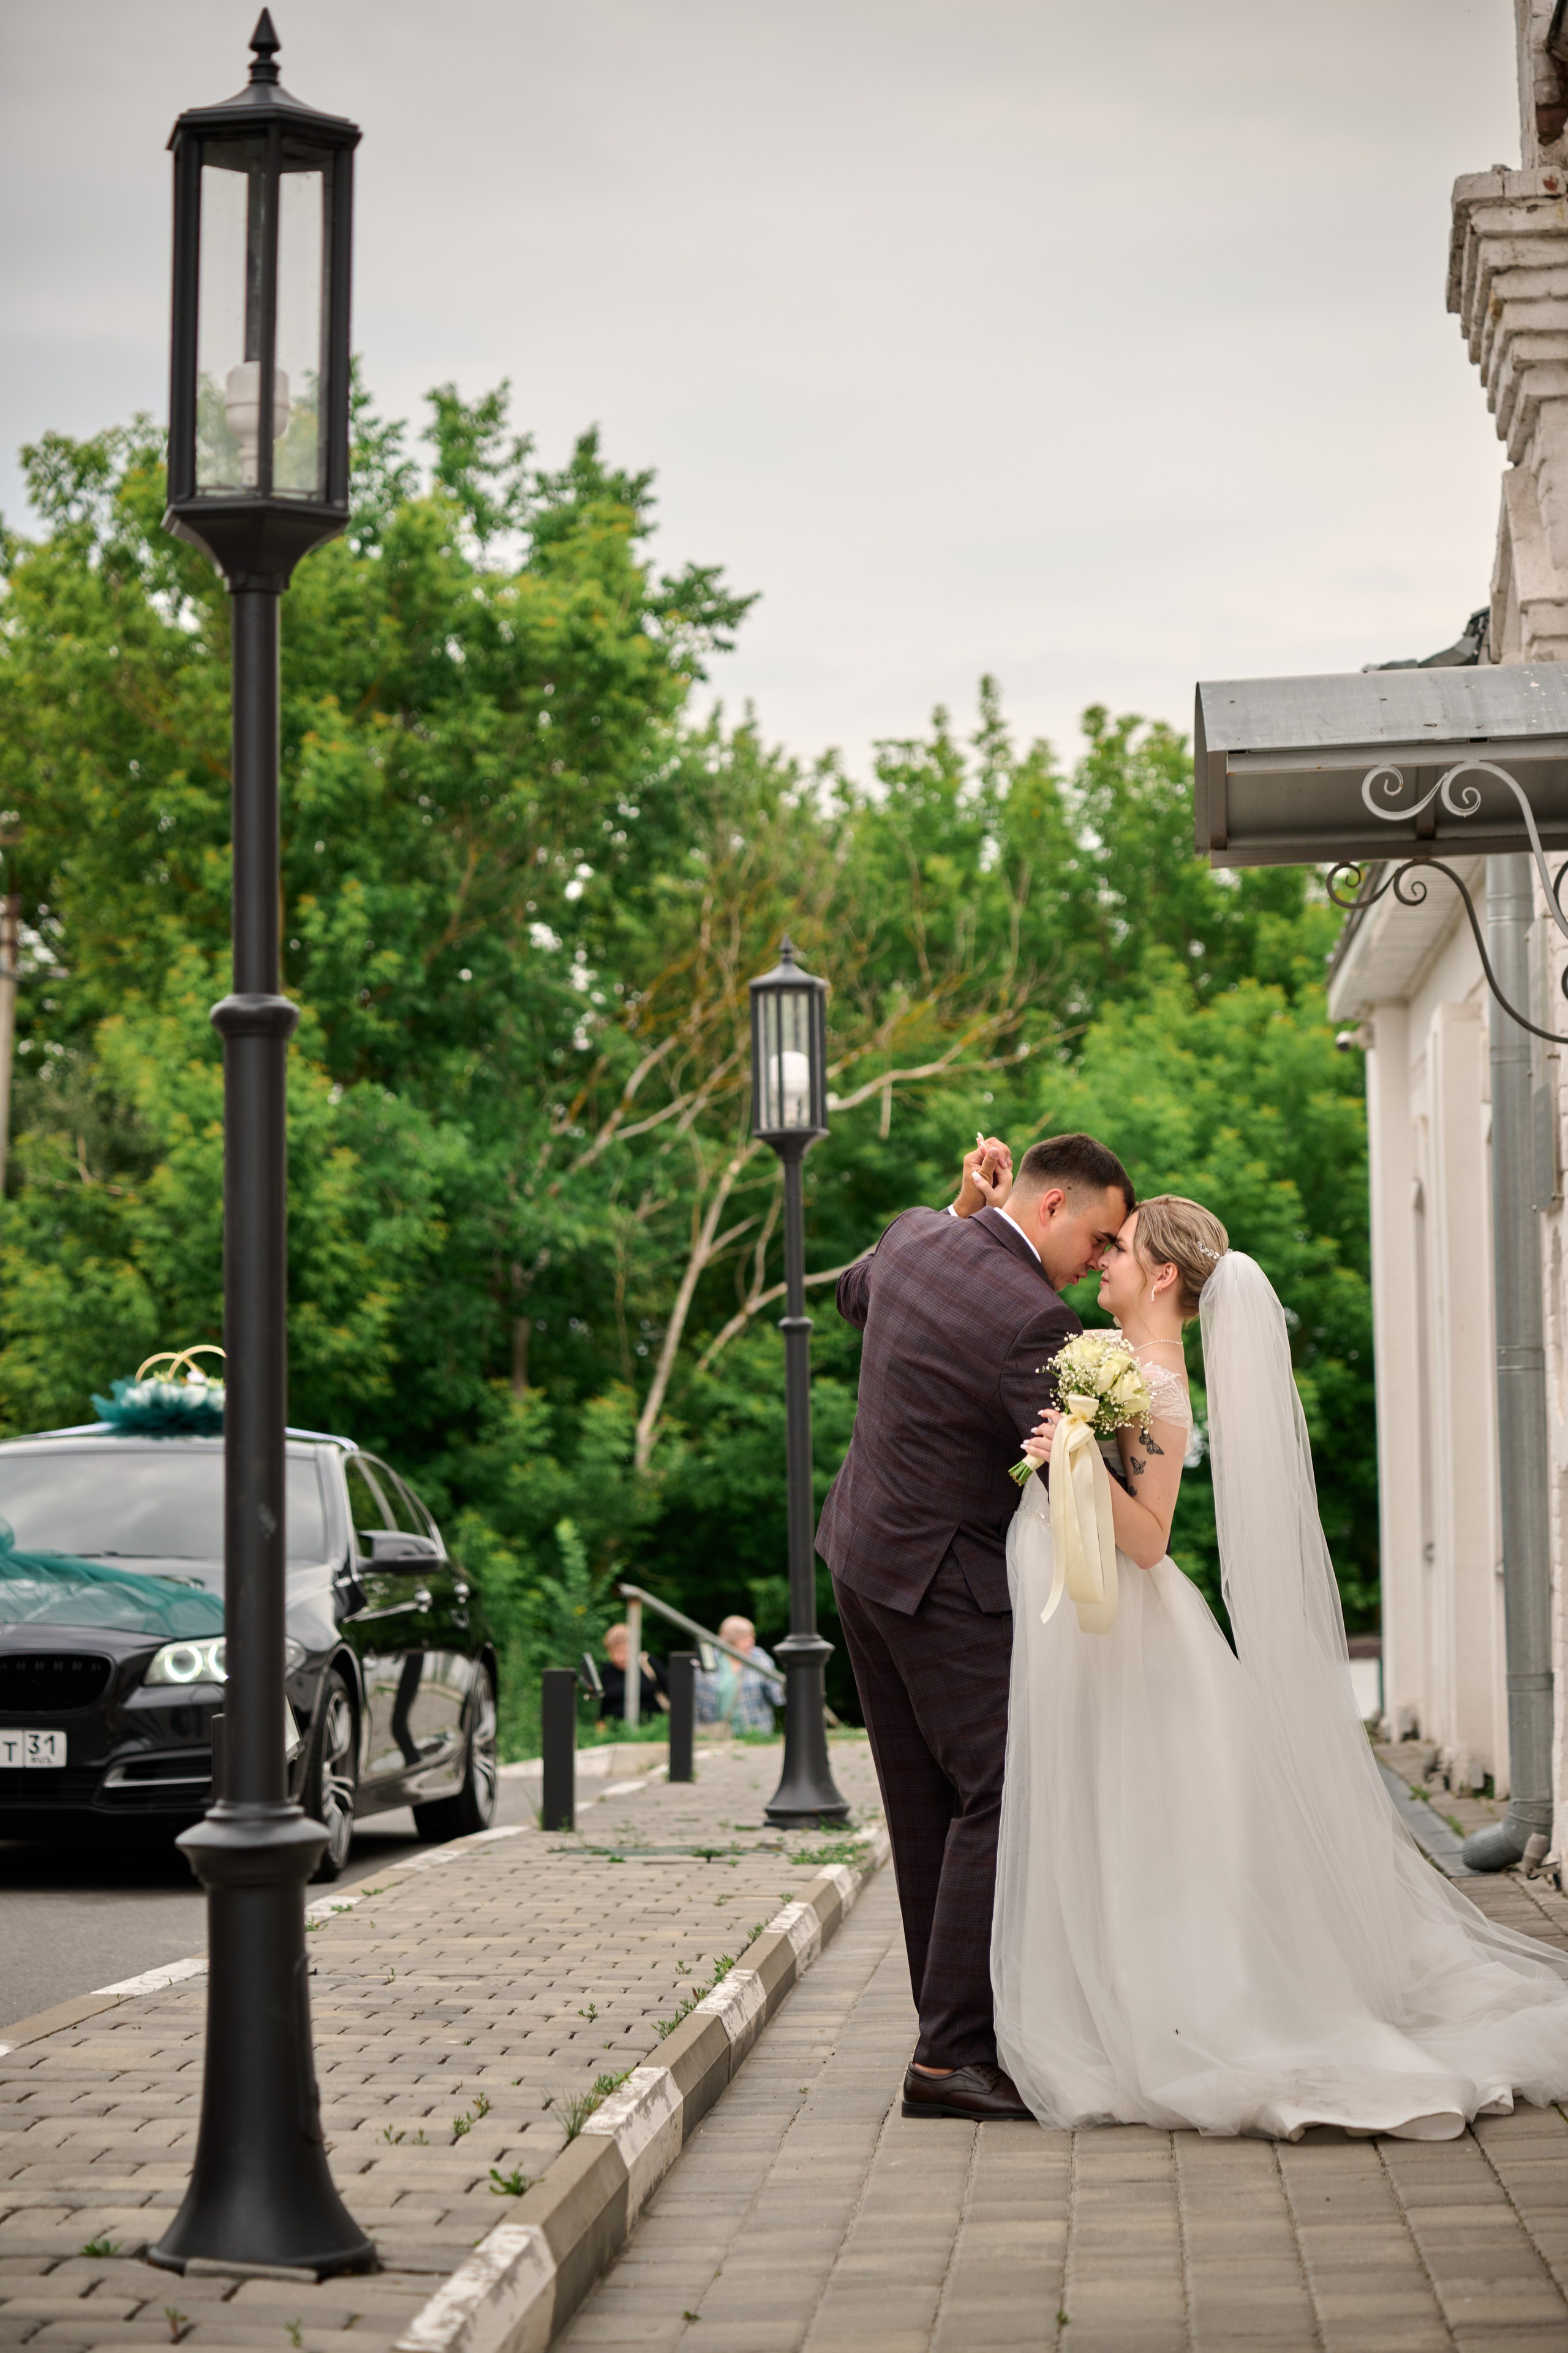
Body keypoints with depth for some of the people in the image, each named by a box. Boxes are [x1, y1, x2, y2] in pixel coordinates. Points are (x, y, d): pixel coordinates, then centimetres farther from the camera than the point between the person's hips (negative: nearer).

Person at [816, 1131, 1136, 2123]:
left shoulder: (911, 1236, 4)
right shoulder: (1031, 1317, -22)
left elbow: (853, 1294, 29)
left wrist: (961, 1207, 21)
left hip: (866, 1556, 10)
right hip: (948, 1579, -10)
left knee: (928, 1807, 13)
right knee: (999, 1798, -9)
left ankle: (956, 2027, 19)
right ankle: (953, 2056, -12)